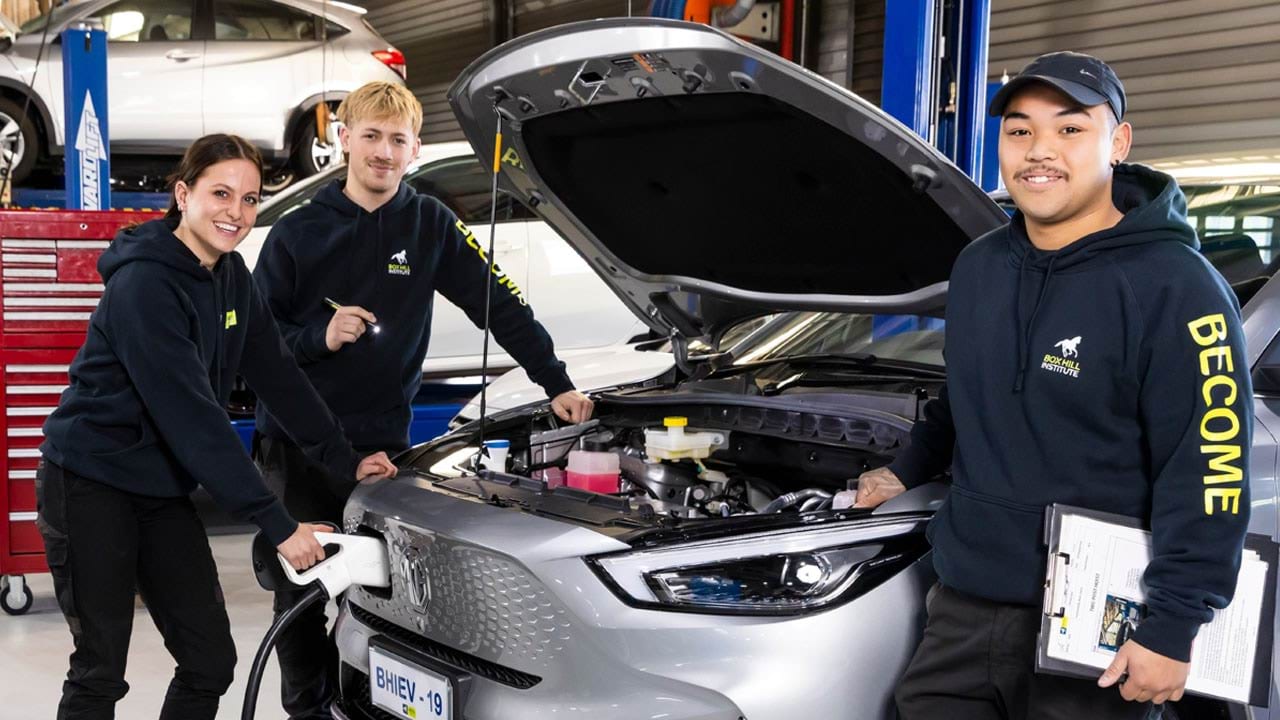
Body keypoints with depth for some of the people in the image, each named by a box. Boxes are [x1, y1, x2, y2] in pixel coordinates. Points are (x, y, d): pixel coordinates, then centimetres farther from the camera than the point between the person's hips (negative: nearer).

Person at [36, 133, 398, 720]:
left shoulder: (231, 275, 3)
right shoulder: (144, 284, -23)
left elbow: (279, 376, 7)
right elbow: (191, 416, -28)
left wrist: (345, 461, 1)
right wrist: (275, 524, -28)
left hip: (162, 489, 8)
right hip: (90, 487, -8)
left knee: (212, 661, 5)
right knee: (100, 672, -1)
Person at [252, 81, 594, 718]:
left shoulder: (431, 227, 2)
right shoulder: (298, 232, 0)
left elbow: (503, 306, 3)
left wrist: (557, 384, 0)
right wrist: (319, 336, -17)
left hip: (380, 440, 1)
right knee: (301, 588, 6)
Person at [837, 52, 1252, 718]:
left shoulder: (1175, 288, -14)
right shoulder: (977, 266, 10)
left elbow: (1209, 469, -17)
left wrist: (1173, 626, -20)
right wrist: (907, 469, 25)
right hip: (963, 609, 6)